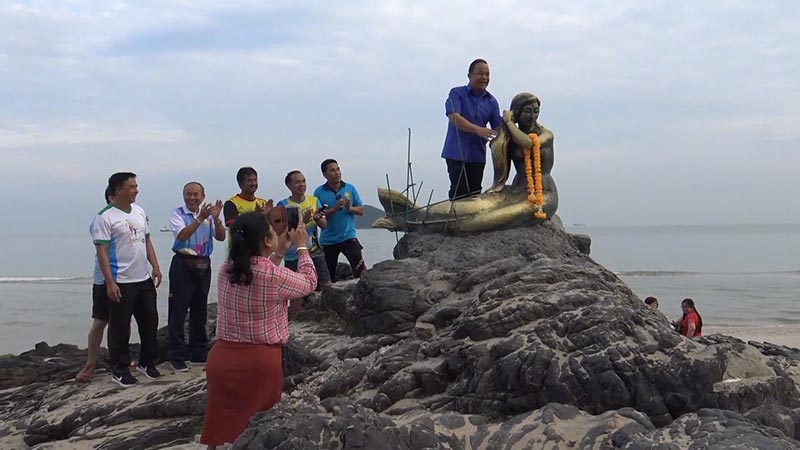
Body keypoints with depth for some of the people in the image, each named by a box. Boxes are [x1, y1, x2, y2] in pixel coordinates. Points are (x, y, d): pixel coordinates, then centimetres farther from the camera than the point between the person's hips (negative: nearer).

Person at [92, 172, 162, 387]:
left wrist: (155, 266, 7)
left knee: (150, 320, 13)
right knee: (120, 327, 2)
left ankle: (147, 362, 29)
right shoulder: (105, 217, -12)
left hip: (144, 279, 7)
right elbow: (102, 252, -15)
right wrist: (110, 283, -19)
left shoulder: (139, 211, 10)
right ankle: (119, 369, 15)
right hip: (121, 283, -7)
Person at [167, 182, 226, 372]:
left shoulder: (208, 214, 7)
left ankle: (199, 353, 28)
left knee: (200, 311, 15)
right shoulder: (177, 214, -5)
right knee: (178, 313, -2)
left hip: (203, 265, 5)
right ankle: (177, 358, 6)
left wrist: (216, 218, -19)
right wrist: (200, 218, -29)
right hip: (183, 265, -5)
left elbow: (221, 237, -3)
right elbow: (182, 235, -21)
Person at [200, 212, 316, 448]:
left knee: (220, 431, 11)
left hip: (222, 358, 5)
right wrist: (302, 247, 14)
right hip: (259, 361, -5)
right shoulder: (274, 276, -16)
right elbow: (309, 283, 4)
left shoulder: (227, 269, 1)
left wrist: (279, 252, 23)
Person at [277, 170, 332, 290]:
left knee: (326, 286, -1)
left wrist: (317, 217, -17)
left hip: (315, 253, 3)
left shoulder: (314, 200, 7)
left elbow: (324, 225, 4)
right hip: (293, 257, -3)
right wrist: (303, 221, -24)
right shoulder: (283, 205, -5)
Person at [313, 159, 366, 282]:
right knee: (329, 276, 13)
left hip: (348, 236, -1)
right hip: (327, 240, 1)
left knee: (359, 267, -22)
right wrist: (334, 209, -19)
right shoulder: (319, 192, -2)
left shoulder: (350, 188, 2)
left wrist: (349, 208, -16)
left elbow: (361, 210, 4)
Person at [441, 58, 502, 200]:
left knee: (475, 193, 6)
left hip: (478, 155, 5)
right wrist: (478, 130, -27)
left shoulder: (491, 101, 11)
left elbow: (497, 127, 7)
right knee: (459, 192, -9)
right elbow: (454, 117, -16)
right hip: (457, 152, -4)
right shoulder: (457, 94, -2)